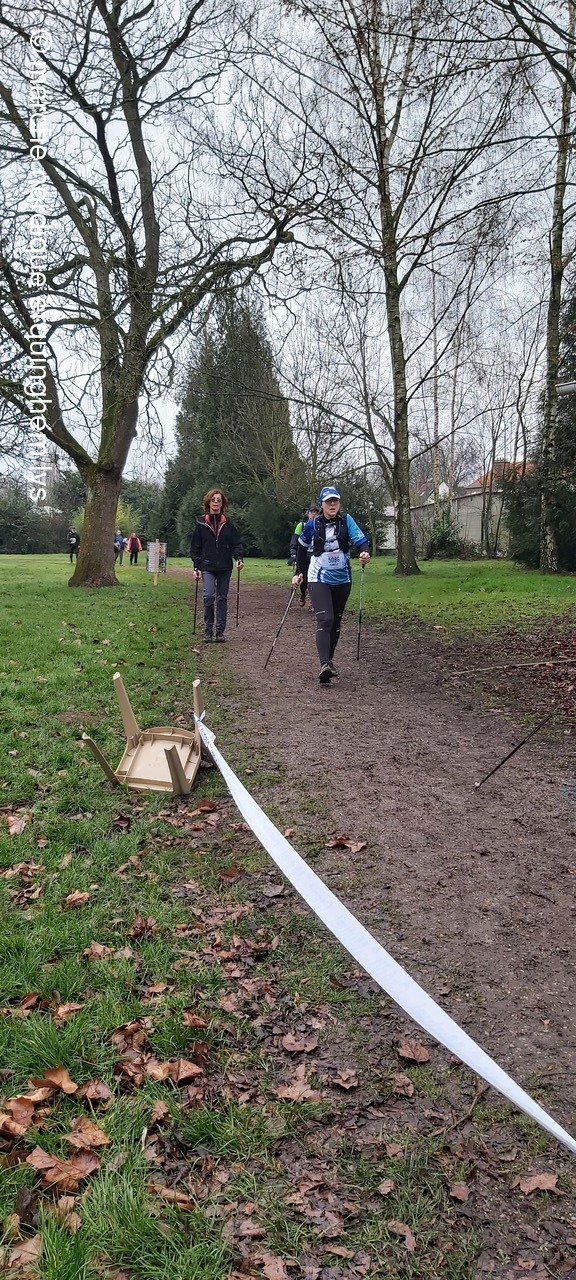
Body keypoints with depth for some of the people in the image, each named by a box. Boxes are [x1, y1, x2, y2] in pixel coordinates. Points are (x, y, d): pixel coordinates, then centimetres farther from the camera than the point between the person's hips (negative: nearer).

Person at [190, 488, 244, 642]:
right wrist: (196, 567, -1)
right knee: (209, 596, -15)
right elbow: (195, 547, 4)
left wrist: (239, 558, -12)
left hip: (225, 567, 2)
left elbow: (235, 543, 6)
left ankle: (220, 631, 13)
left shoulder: (228, 523, 6)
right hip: (207, 567, -2)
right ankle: (208, 630, -2)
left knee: (222, 599, 6)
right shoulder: (201, 523, 3)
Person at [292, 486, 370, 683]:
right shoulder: (313, 525, -5)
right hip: (319, 579, -3)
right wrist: (299, 572, 8)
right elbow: (302, 547, 10)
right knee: (325, 620, -19)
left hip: (342, 580, 3)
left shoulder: (346, 520, -4)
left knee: (336, 621, 13)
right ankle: (324, 666, -29)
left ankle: (329, 660, 29)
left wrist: (365, 552, -36)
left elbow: (360, 539, -15)